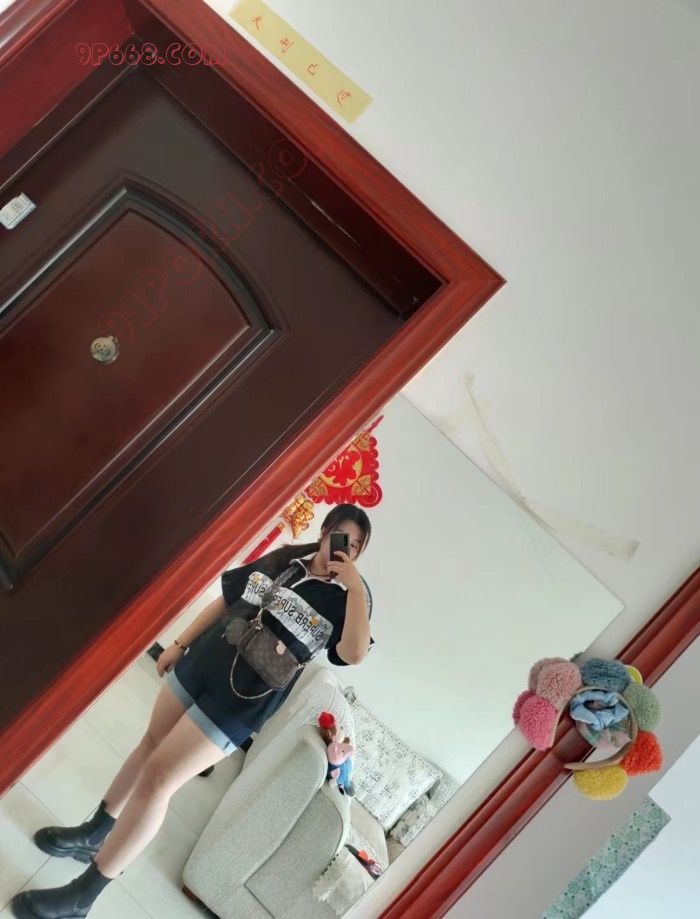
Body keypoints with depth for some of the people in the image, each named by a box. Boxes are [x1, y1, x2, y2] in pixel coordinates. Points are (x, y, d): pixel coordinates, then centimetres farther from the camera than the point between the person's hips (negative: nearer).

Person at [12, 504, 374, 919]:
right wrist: (180, 644, 11)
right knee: (153, 743, 19)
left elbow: (354, 652, -27)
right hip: (204, 660, 6)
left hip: (242, 698, -6)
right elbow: (226, 601, 11)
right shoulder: (282, 559, 4)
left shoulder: (347, 596, -10)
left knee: (158, 775, -5)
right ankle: (95, 832, 43)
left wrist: (356, 586, -27)